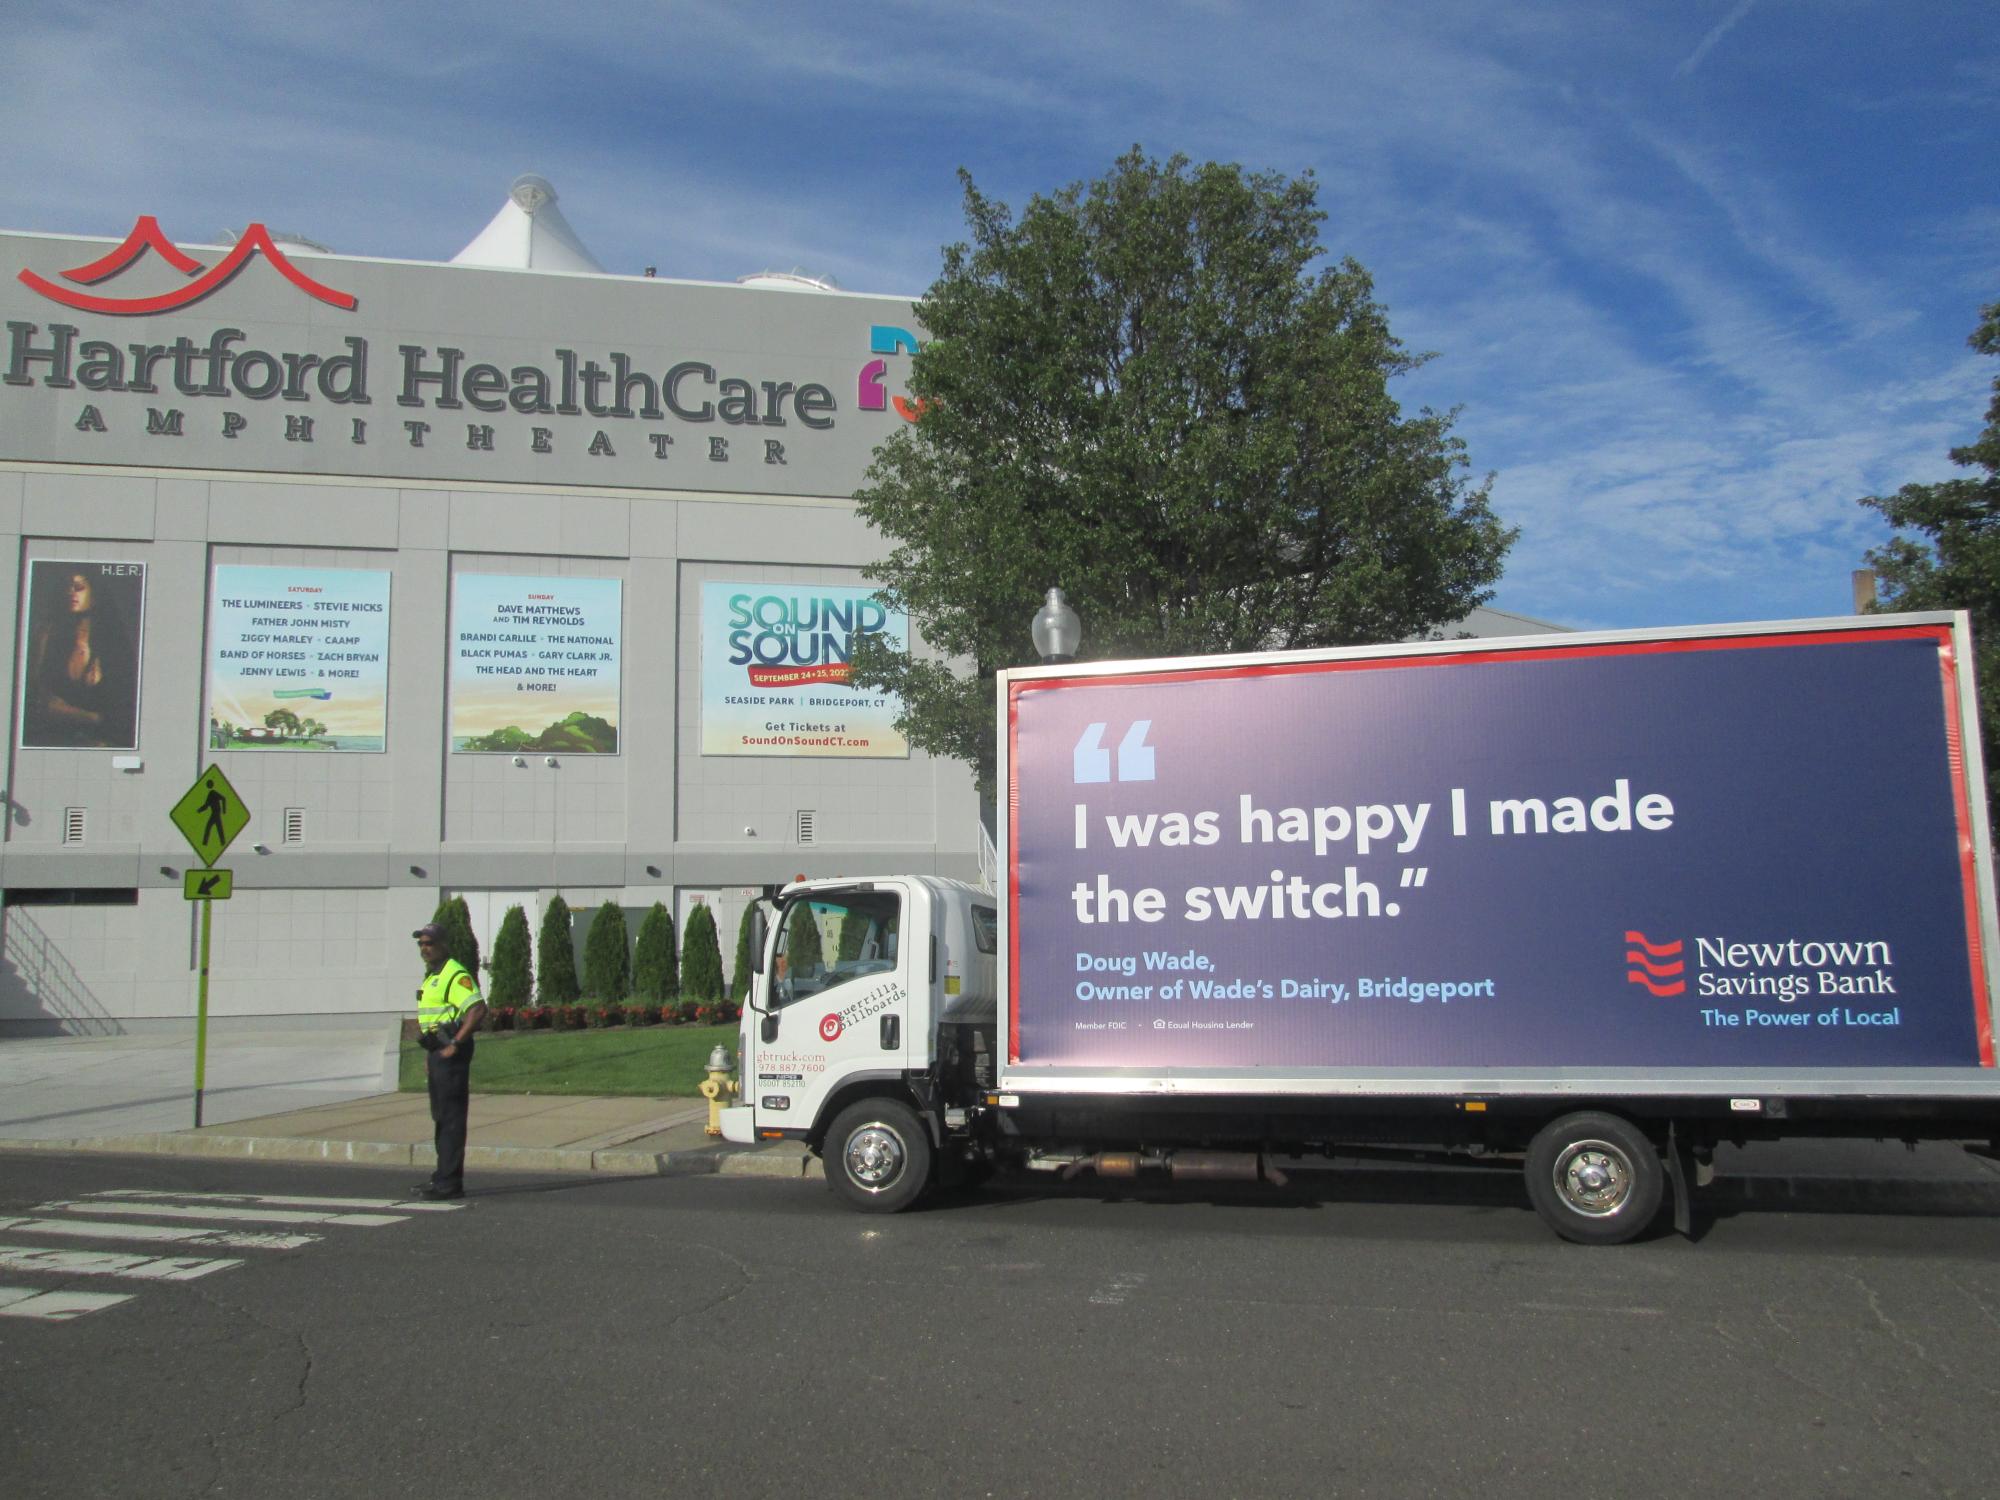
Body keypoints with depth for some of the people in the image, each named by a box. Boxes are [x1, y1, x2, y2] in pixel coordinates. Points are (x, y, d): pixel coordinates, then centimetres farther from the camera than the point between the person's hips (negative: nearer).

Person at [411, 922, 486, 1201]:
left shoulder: (455, 975, -14)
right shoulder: (431, 976, 18)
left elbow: (478, 1009, -25)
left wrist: (455, 1044, -23)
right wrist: (428, 1055, 20)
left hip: (450, 1053, -10)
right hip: (436, 1051, 10)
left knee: (450, 1117, -8)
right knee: (440, 1116, 14)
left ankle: (449, 1183, -5)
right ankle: (443, 1175, 22)